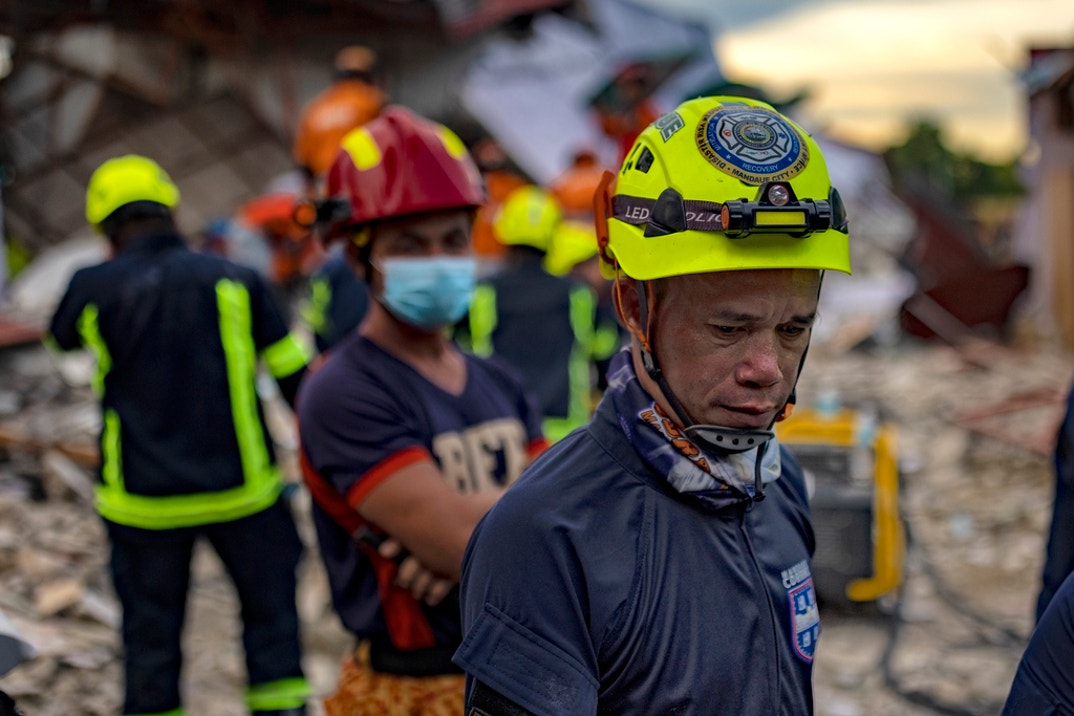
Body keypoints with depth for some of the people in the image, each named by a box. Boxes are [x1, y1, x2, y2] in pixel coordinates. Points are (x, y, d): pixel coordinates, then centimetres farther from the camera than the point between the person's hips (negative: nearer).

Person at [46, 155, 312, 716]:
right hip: (240, 489, 0)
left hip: (141, 499, 0)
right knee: (271, 613, 13)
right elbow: (295, 375, -2)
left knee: (150, 637, 11)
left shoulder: (93, 288, -2)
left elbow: (60, 337, 21)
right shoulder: (234, 281, -2)